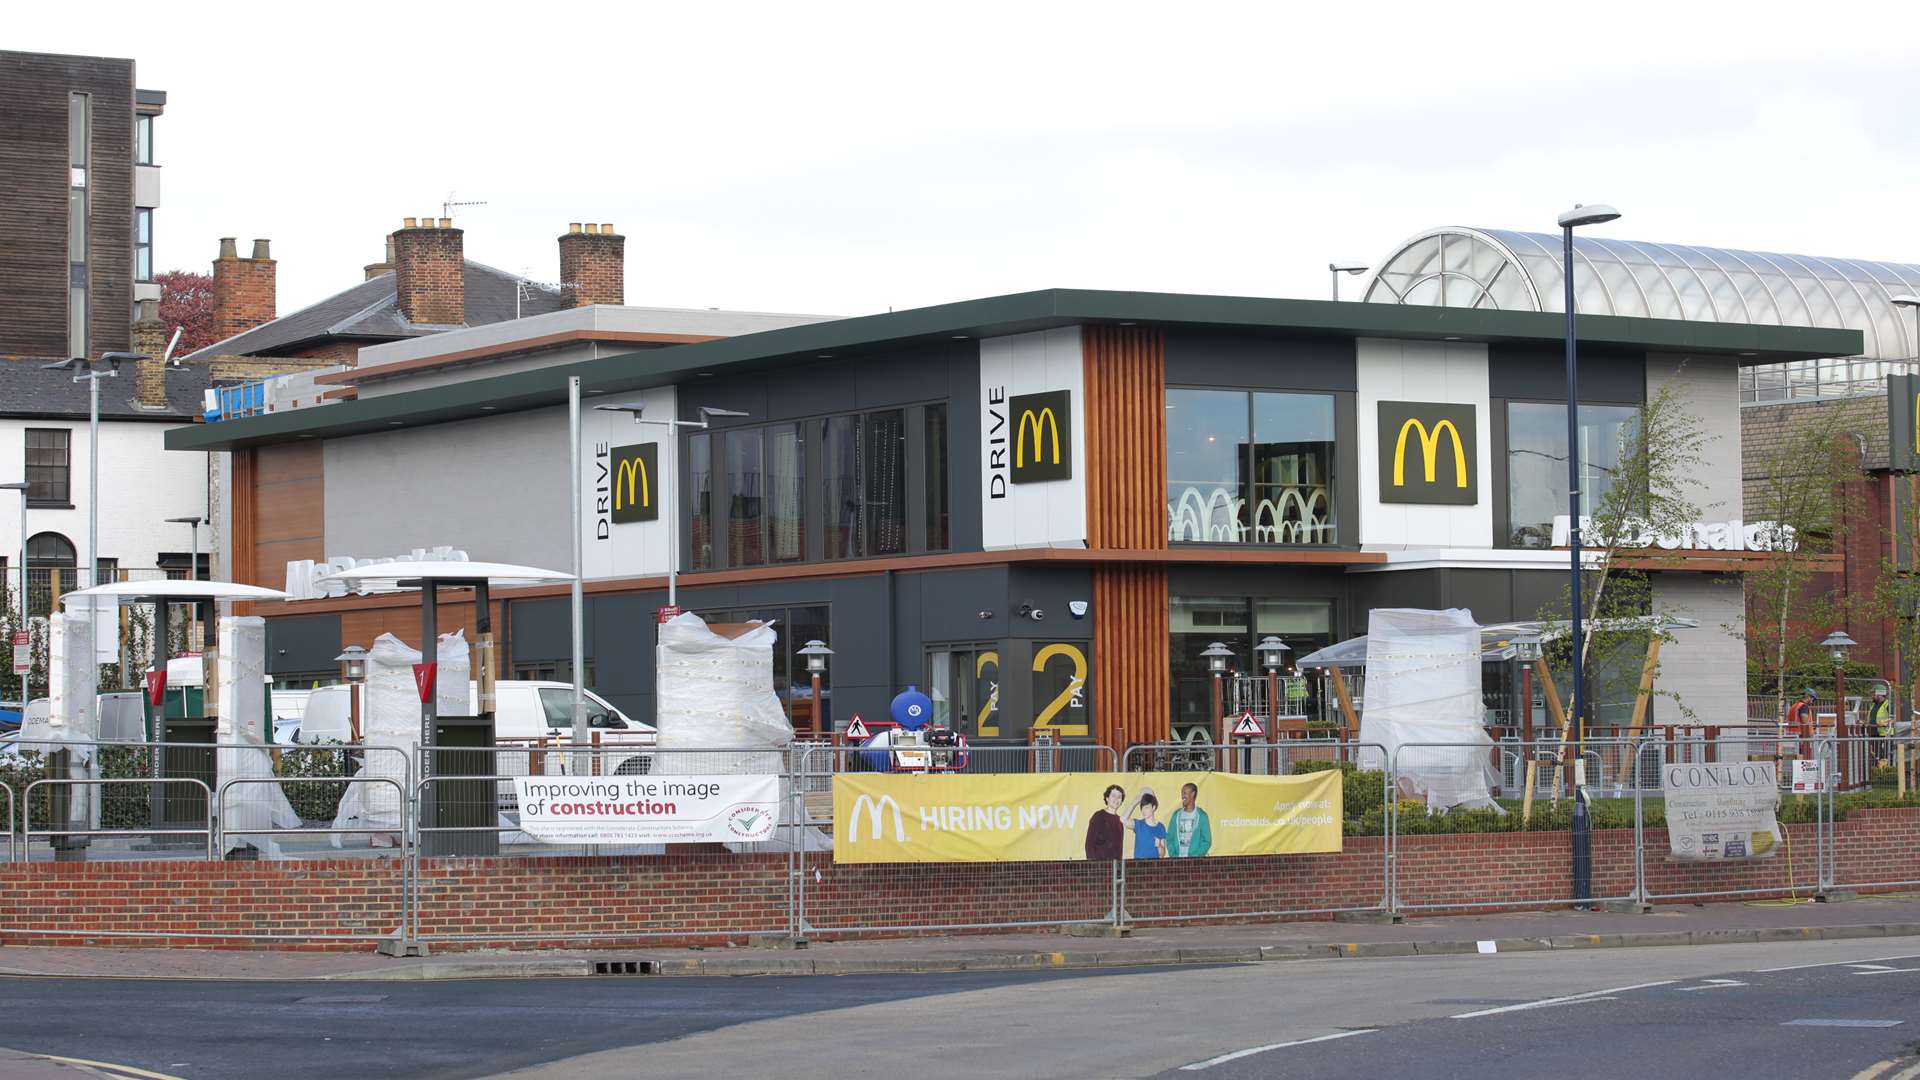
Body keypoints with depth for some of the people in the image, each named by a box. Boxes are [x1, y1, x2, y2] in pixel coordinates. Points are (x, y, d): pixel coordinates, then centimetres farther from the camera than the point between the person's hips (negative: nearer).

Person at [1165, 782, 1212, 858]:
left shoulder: (1201, 816, 2)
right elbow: (1170, 839, 12)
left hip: (1195, 861, -3)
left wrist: (1195, 857, -12)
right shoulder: (1177, 815, 12)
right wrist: (1173, 855, -4)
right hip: (1177, 860, 3)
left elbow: (1207, 841, 0)